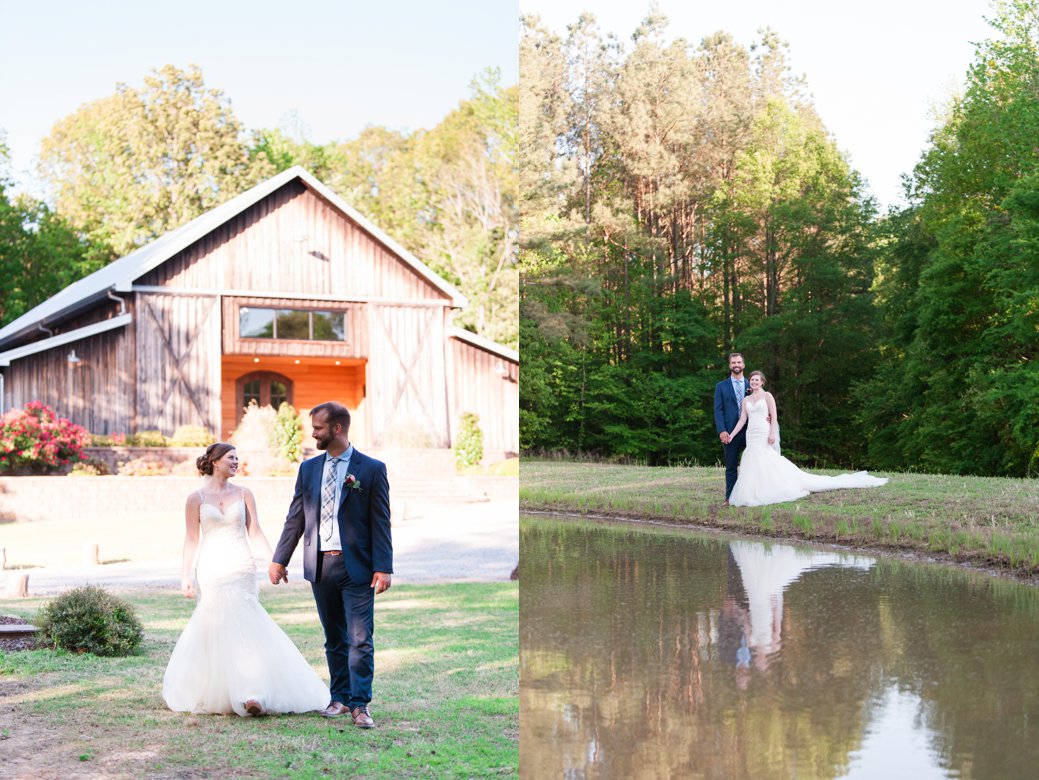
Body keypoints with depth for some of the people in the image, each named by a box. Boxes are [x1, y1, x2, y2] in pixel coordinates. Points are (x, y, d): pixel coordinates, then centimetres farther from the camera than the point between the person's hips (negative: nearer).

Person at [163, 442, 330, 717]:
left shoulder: (243, 494, 7)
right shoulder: (196, 499, 3)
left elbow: (255, 532, 6)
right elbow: (192, 540, 3)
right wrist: (186, 576, -2)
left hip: (242, 570, 1)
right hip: (211, 570, -1)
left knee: (240, 628, -4)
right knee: (215, 628, -1)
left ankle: (250, 693, -7)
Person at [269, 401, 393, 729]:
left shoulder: (371, 469, -2)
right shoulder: (308, 469, 10)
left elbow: (381, 522, -4)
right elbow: (295, 518, 13)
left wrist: (383, 567, -11)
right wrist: (279, 559, 9)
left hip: (357, 567, -4)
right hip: (320, 566, 4)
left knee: (360, 640, -7)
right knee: (334, 640, 12)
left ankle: (359, 704, -2)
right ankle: (340, 698, 22)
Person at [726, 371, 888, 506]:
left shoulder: (767, 396, 1)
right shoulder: (746, 400, 14)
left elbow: (774, 417, -6)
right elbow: (742, 420, 11)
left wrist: (772, 433, -17)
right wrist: (732, 434, -1)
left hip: (764, 437, -5)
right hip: (751, 438, 5)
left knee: (771, 465, -9)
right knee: (753, 467, 1)